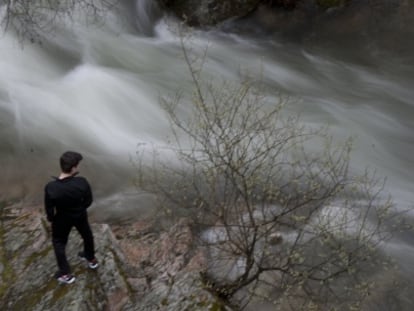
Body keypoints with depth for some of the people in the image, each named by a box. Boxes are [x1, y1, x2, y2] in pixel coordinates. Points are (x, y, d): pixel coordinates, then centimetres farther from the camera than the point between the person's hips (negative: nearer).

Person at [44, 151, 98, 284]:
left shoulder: (51, 187, -34)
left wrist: (51, 218, 4)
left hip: (62, 219, -1)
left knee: (59, 243, 24)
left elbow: (49, 209, -19)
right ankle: (91, 259, 54)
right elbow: (88, 201, -14)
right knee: (87, 235, 30)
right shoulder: (82, 183, -31)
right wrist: (79, 208, 8)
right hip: (80, 216, 2)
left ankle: (65, 274, 32)